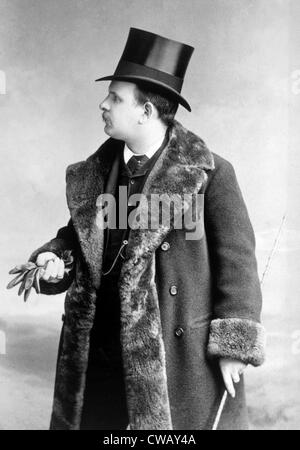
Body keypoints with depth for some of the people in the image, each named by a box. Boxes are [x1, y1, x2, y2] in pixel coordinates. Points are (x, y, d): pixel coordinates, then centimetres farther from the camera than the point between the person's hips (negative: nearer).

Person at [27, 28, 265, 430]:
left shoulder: (209, 172, -9)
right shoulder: (94, 173, 6)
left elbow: (236, 259, -9)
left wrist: (233, 347, -11)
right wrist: (55, 260, -5)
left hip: (181, 354, -4)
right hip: (101, 349, 5)